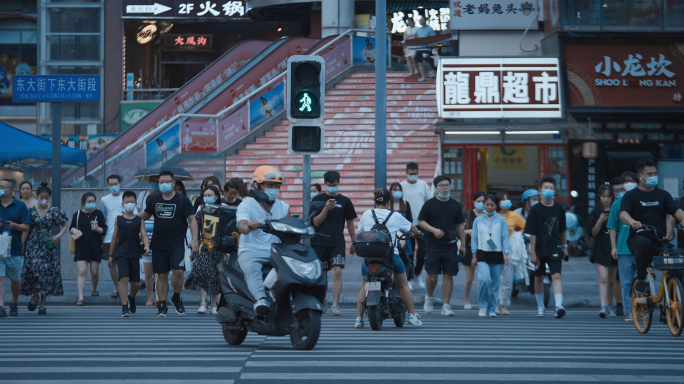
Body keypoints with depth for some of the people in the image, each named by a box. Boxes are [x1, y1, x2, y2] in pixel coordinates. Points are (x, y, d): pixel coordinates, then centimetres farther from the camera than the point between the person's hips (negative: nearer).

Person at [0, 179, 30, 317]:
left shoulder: (20, 206, 1)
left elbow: (26, 227, -1)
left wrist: (14, 225, -20)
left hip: (15, 249, 0)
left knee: (15, 279, 11)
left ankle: (14, 303, 33)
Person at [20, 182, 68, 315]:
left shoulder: (54, 211, 3)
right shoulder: (31, 211, 4)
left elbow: (64, 226, 9)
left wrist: (59, 236, -10)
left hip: (48, 245, 0)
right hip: (33, 245, 0)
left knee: (47, 272, -2)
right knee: (34, 268, -16)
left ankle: (42, 304, 7)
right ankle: (35, 294, 11)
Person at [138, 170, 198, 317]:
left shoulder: (182, 200, -3)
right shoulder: (154, 199, 8)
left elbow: (192, 220, -4)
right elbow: (145, 215, 20)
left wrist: (194, 239, -13)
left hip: (177, 244, -3)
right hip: (158, 244, 3)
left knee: (178, 271, -17)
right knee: (161, 275, 5)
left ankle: (176, 298, 8)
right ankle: (162, 306, 13)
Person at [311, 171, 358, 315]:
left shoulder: (345, 201, 6)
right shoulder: (318, 200, 4)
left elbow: (350, 222, 12)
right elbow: (316, 222, -2)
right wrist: (326, 208, -16)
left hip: (338, 242, -1)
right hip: (320, 242, 1)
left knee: (337, 272, -14)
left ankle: (335, 304, -16)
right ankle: (322, 302, 26)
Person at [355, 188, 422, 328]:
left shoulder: (366, 214, 2)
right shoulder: (396, 217, -1)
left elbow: (360, 231, 14)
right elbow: (412, 228, 13)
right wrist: (417, 233, 37)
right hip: (391, 256, -1)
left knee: (365, 287, 14)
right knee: (403, 285, 16)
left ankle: (359, 318, 5)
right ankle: (412, 315, 18)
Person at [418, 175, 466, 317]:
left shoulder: (455, 204, 11)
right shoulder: (430, 204, 2)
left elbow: (460, 225, 15)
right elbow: (421, 221, 3)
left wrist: (463, 244, 10)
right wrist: (434, 230, -13)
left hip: (450, 245, 2)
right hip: (433, 245, -2)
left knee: (448, 275, -2)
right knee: (433, 274, -6)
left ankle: (446, 305, 2)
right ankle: (429, 297, 21)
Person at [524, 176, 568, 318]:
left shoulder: (559, 209, 1)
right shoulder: (535, 210, -6)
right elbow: (532, 233, -6)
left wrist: (564, 246, 15)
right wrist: (532, 252, -8)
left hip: (555, 248, 0)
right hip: (539, 249, 0)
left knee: (556, 275, -15)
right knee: (539, 277, 13)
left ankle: (558, 305, -24)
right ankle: (540, 306, 28)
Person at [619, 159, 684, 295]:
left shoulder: (663, 195, 18)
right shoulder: (631, 196, 8)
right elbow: (623, 213, -9)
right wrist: (632, 222, -34)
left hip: (660, 241, 3)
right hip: (637, 238, -3)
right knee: (643, 243, -40)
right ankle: (641, 278, -25)